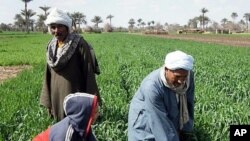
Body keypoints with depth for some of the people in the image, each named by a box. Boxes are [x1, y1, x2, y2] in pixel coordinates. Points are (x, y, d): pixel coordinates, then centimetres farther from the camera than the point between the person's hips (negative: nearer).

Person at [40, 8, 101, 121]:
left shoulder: (79, 44, -12)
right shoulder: (51, 46, 6)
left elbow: (89, 74, -11)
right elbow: (48, 75, 12)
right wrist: (47, 101, 11)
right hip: (57, 98, 6)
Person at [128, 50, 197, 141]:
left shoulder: (189, 76, -18)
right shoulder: (152, 87, -36)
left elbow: (188, 104, -5)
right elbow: (160, 123, -32)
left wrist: (187, 130, -4)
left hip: (171, 118, 6)